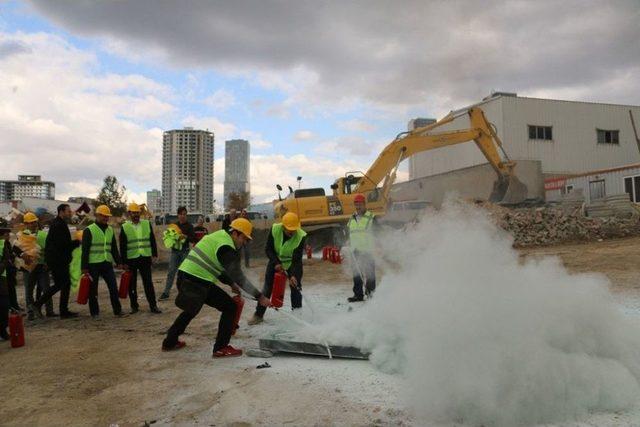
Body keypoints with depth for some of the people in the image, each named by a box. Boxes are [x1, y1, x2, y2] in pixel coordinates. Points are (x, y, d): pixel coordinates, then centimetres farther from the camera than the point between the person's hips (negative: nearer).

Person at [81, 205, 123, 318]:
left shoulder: (110, 230, 12)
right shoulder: (89, 230, -6)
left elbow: (114, 248, 17)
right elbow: (85, 250, -8)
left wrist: (118, 262, 11)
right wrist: (84, 267, -12)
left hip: (107, 264, 5)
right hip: (93, 264, -5)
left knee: (113, 288, 1)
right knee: (93, 290, 5)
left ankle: (118, 310, 9)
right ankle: (95, 313, 16)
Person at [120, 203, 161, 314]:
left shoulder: (147, 224, 6)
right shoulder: (124, 227, 2)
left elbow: (152, 240, 9)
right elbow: (122, 246, 1)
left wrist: (155, 254, 3)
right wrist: (124, 262, -3)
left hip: (145, 258, 0)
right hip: (131, 259, 0)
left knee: (148, 283, 1)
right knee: (132, 284, 8)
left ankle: (153, 305, 6)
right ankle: (134, 306, 20)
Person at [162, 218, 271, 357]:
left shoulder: (218, 236, 16)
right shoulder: (227, 248, -13)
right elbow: (238, 276, -16)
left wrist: (231, 283, 25)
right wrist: (259, 297, -14)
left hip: (185, 275, 10)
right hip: (197, 282, -9)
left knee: (192, 309, 33)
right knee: (230, 307, 0)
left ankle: (170, 342, 44)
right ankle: (221, 348, 5)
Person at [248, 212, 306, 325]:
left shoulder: (301, 236, -30)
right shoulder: (274, 229, -25)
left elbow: (297, 259, -29)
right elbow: (268, 249, -15)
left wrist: (293, 275, -38)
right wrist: (276, 263, -25)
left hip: (293, 263, -1)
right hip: (276, 262, 2)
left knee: (295, 288, -1)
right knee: (267, 288, 2)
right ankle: (258, 315, 12)